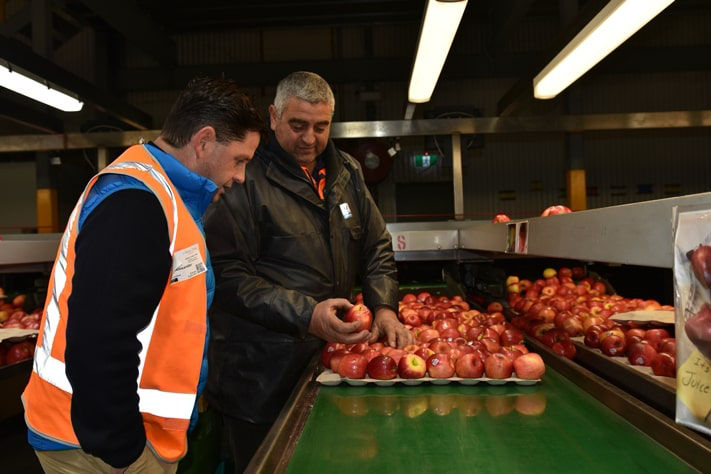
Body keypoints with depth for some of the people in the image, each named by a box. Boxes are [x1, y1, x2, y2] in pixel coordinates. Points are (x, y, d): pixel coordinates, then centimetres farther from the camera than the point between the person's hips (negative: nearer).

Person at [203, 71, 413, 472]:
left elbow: (378, 247, 11)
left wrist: (384, 307, -5)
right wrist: (306, 315, -25)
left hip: (330, 356, 6)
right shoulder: (245, 180, -13)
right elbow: (228, 277, -18)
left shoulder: (347, 172, 7)